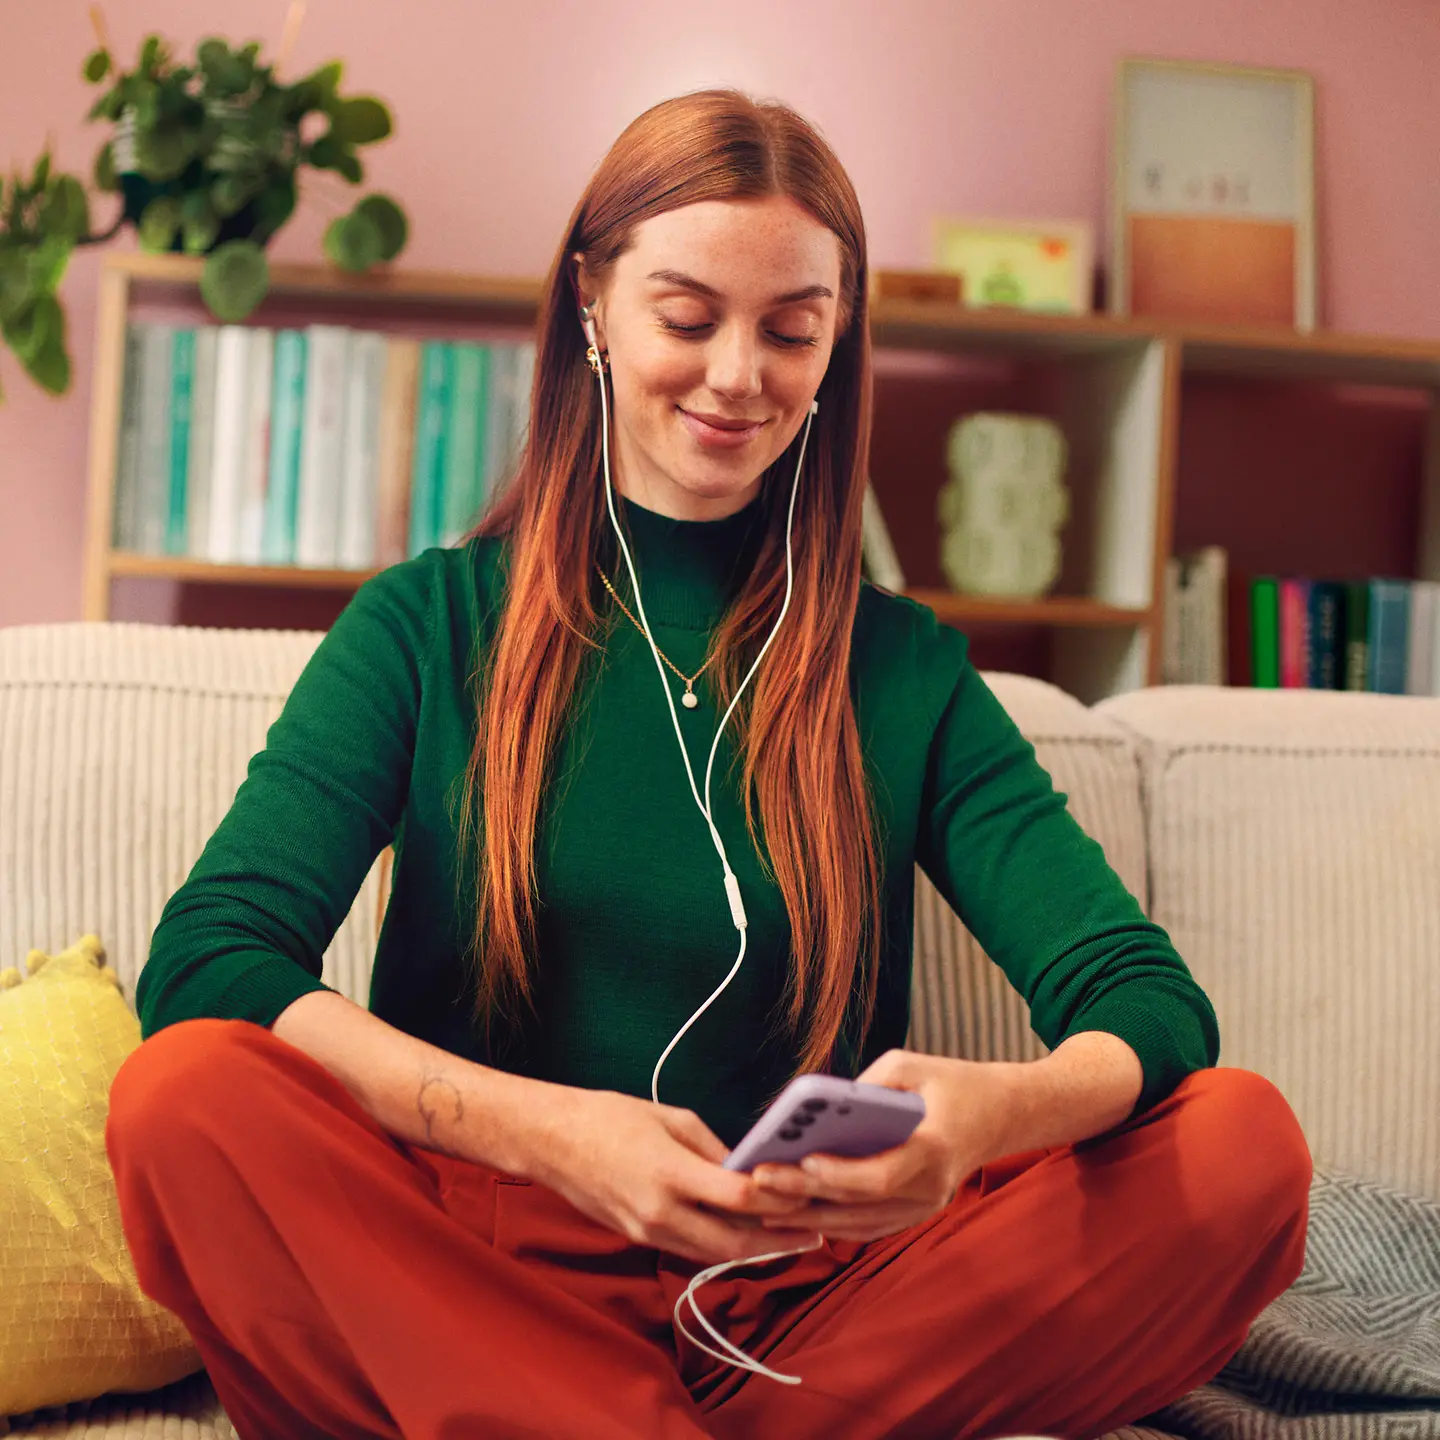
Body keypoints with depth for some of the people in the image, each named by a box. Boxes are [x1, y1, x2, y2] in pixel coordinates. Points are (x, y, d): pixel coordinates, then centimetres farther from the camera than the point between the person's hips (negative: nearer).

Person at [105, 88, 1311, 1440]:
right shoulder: (427, 625, 6)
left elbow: (1152, 1006, 0)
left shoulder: (908, 671, 10)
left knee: (1246, 1148, -19)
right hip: (482, 1265, -1)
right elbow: (203, 961, -8)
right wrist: (545, 1131, -24)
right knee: (184, 1095, -29)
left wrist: (994, 1112, -25)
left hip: (811, 1298, 2)